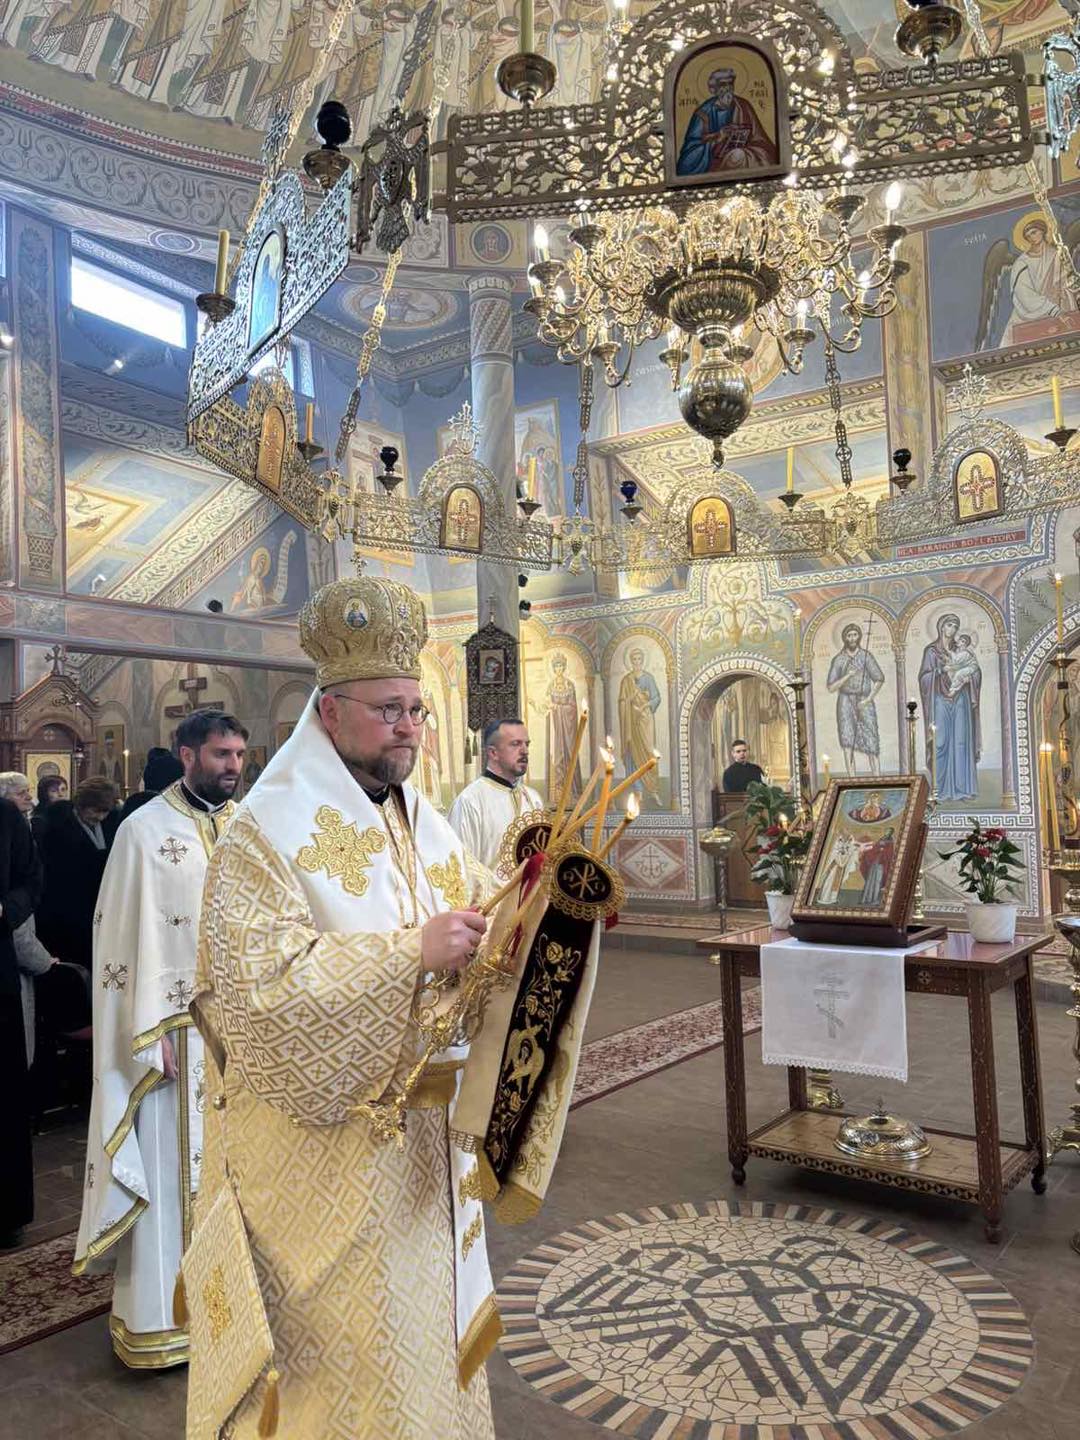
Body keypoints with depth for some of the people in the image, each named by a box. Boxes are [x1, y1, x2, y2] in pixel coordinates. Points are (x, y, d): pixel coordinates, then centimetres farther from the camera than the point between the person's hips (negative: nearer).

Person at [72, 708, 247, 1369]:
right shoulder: (146, 830, -9)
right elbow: (129, 935, -11)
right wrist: (152, 1034, -14)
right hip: (179, 1026, -5)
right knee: (168, 1160, 5)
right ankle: (162, 1314, 19)